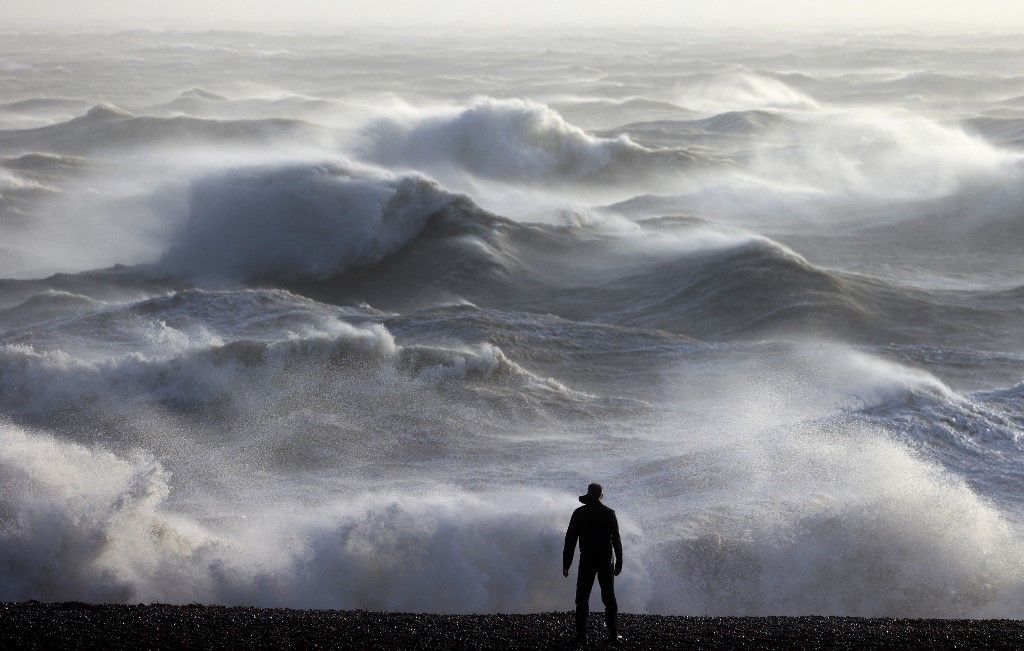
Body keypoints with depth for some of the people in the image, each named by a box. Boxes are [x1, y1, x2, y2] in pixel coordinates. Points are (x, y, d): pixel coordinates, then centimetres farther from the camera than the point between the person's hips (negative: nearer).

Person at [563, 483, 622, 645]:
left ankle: (581, 635, -2)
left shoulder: (579, 513, -2)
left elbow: (570, 540, -3)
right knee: (609, 597, 11)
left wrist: (566, 564, 1)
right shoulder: (609, 513, -1)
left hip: (586, 561, -1)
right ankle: (613, 634, 7)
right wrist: (619, 563, 4)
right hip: (605, 562, 1)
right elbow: (616, 540, -2)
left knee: (582, 598, 4)